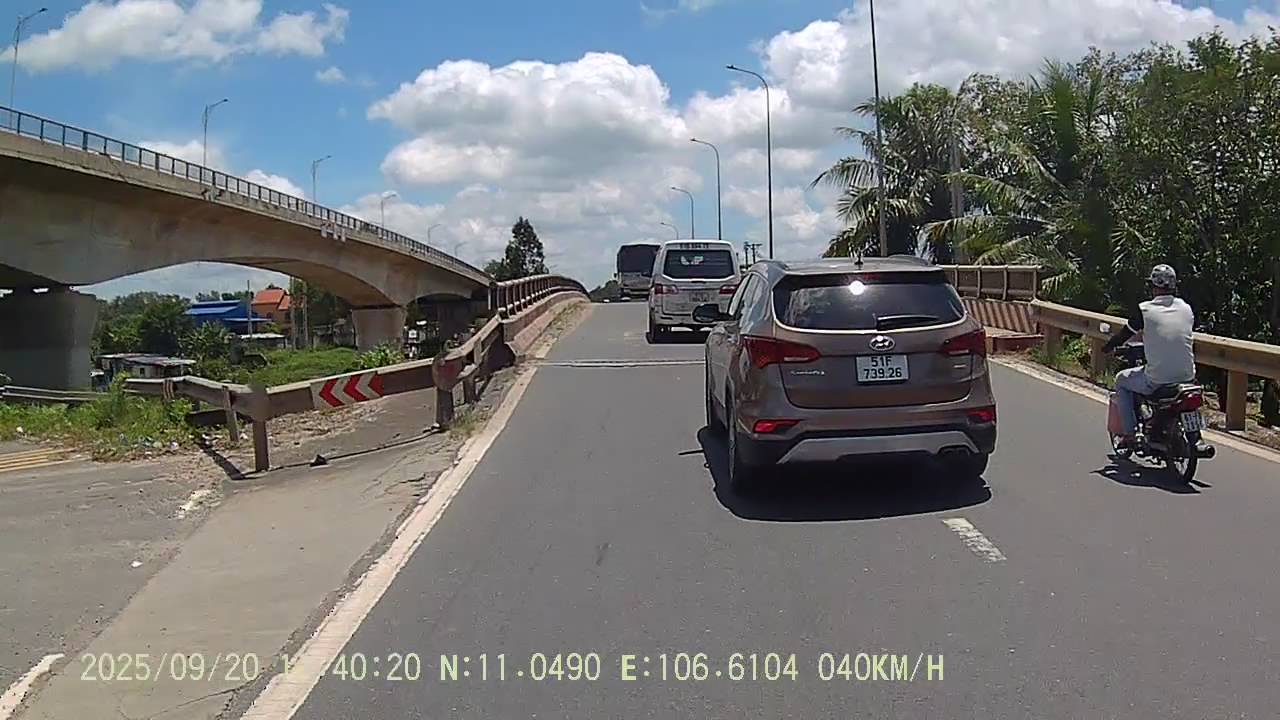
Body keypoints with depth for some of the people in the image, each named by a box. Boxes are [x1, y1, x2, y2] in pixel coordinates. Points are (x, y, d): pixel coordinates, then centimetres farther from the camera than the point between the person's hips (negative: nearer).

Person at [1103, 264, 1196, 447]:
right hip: (1187, 378, 4)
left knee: (1121, 380, 23)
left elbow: (1124, 334, 3)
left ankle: (1130, 433, 18)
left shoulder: (1144, 310, -8)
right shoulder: (1187, 309, 6)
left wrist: (1108, 347, 24)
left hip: (1157, 381, -4)